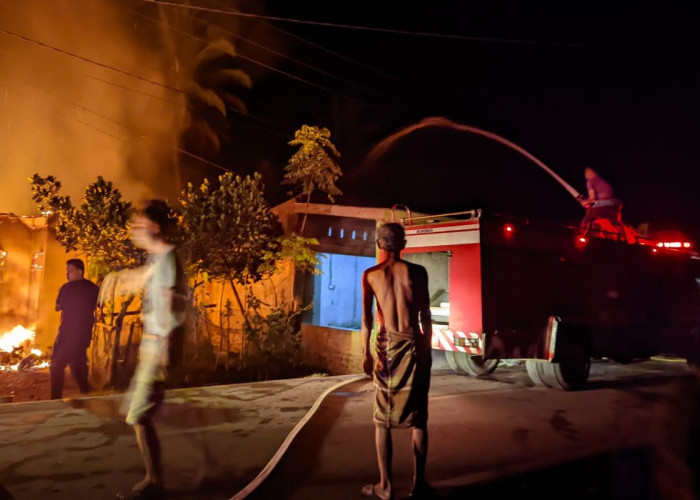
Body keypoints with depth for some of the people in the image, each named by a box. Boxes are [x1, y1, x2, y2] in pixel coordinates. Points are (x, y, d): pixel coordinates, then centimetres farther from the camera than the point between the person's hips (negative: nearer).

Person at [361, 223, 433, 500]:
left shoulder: (370, 275, 1)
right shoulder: (417, 272, 0)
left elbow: (367, 317, -3)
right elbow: (425, 316, 0)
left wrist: (366, 353, -1)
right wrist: (427, 349, 8)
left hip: (388, 345, 0)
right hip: (415, 345, 0)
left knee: (383, 418, 9)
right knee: (418, 417, 10)